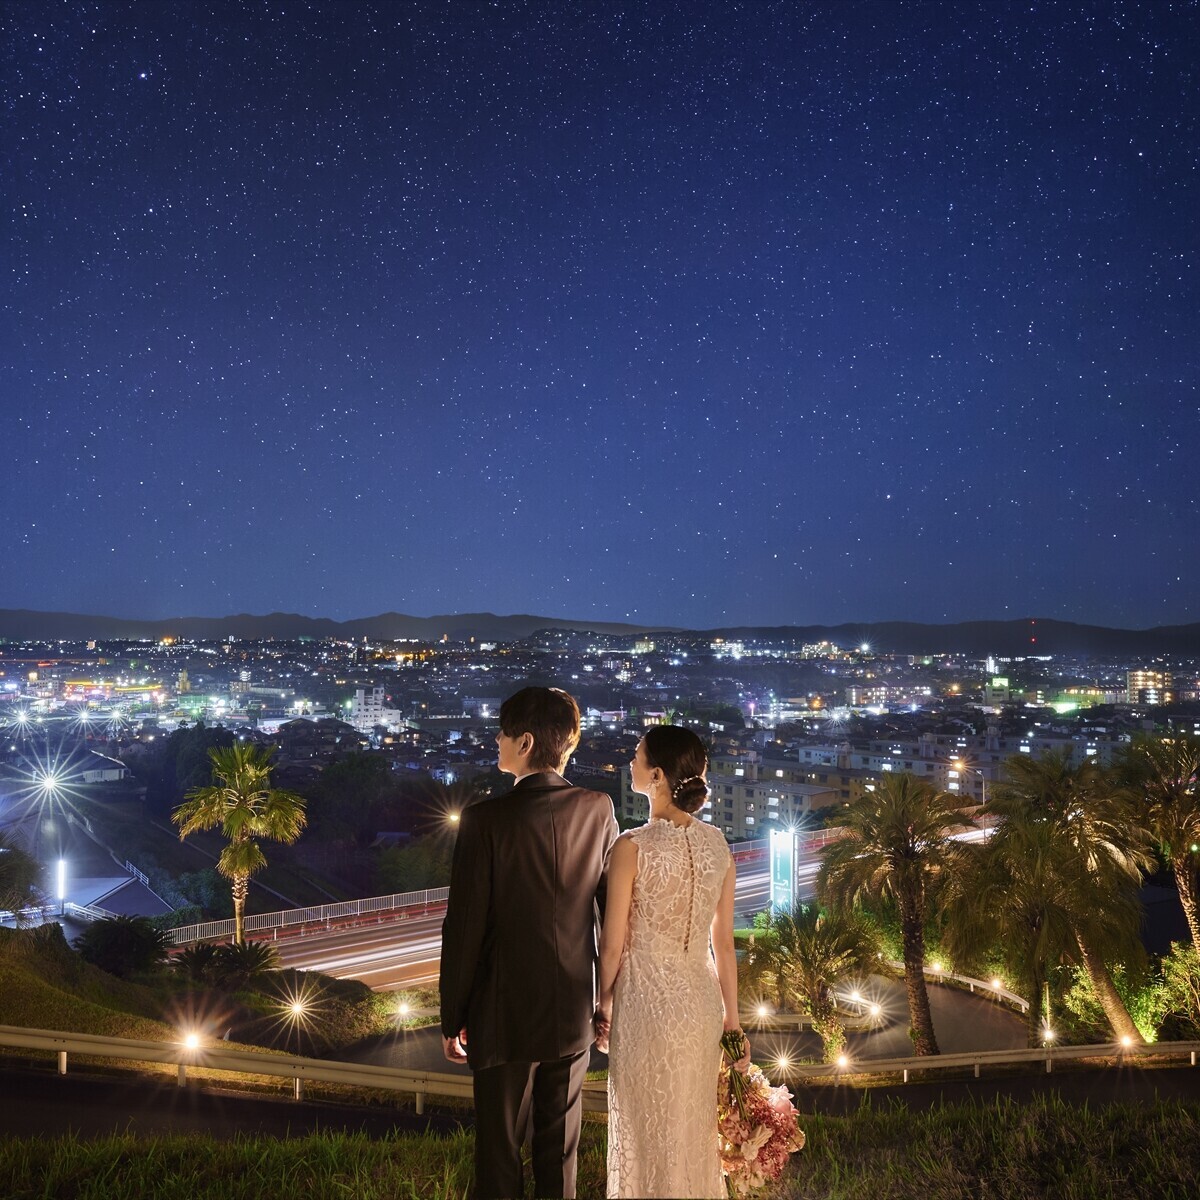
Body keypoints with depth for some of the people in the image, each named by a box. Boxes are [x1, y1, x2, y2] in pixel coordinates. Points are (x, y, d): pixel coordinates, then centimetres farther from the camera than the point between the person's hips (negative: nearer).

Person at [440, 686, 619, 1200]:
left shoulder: (485, 819, -18)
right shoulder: (598, 810, -7)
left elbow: (464, 927, -14)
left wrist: (452, 1018, -2)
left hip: (505, 1016, -3)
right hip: (574, 1016, 3)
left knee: (498, 1157, 15)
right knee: (560, 1154, 19)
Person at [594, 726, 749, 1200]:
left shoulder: (632, 846, -17)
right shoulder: (717, 844, -3)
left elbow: (613, 943, -11)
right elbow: (724, 942, 2)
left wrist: (604, 1005, 6)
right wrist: (732, 1020, 11)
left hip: (645, 998, -5)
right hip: (701, 997, 5)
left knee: (649, 1130, 12)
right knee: (696, 1126, 21)